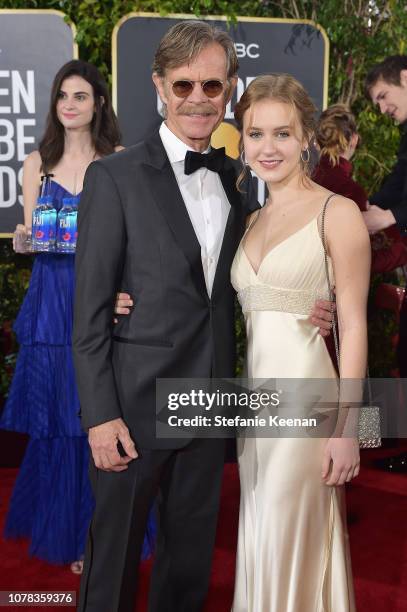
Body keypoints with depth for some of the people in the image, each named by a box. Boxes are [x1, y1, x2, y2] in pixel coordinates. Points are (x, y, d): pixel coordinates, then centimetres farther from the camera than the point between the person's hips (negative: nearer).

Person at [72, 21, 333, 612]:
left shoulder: (238, 181, 6)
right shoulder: (115, 177, -10)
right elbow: (89, 309, -11)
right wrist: (100, 414, -14)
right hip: (135, 403, -4)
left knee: (191, 551, 20)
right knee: (114, 552, 12)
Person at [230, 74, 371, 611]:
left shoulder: (338, 213, -7)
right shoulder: (251, 221, 12)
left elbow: (353, 326, -10)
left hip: (306, 398, -6)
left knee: (294, 542, 6)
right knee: (259, 541, 17)